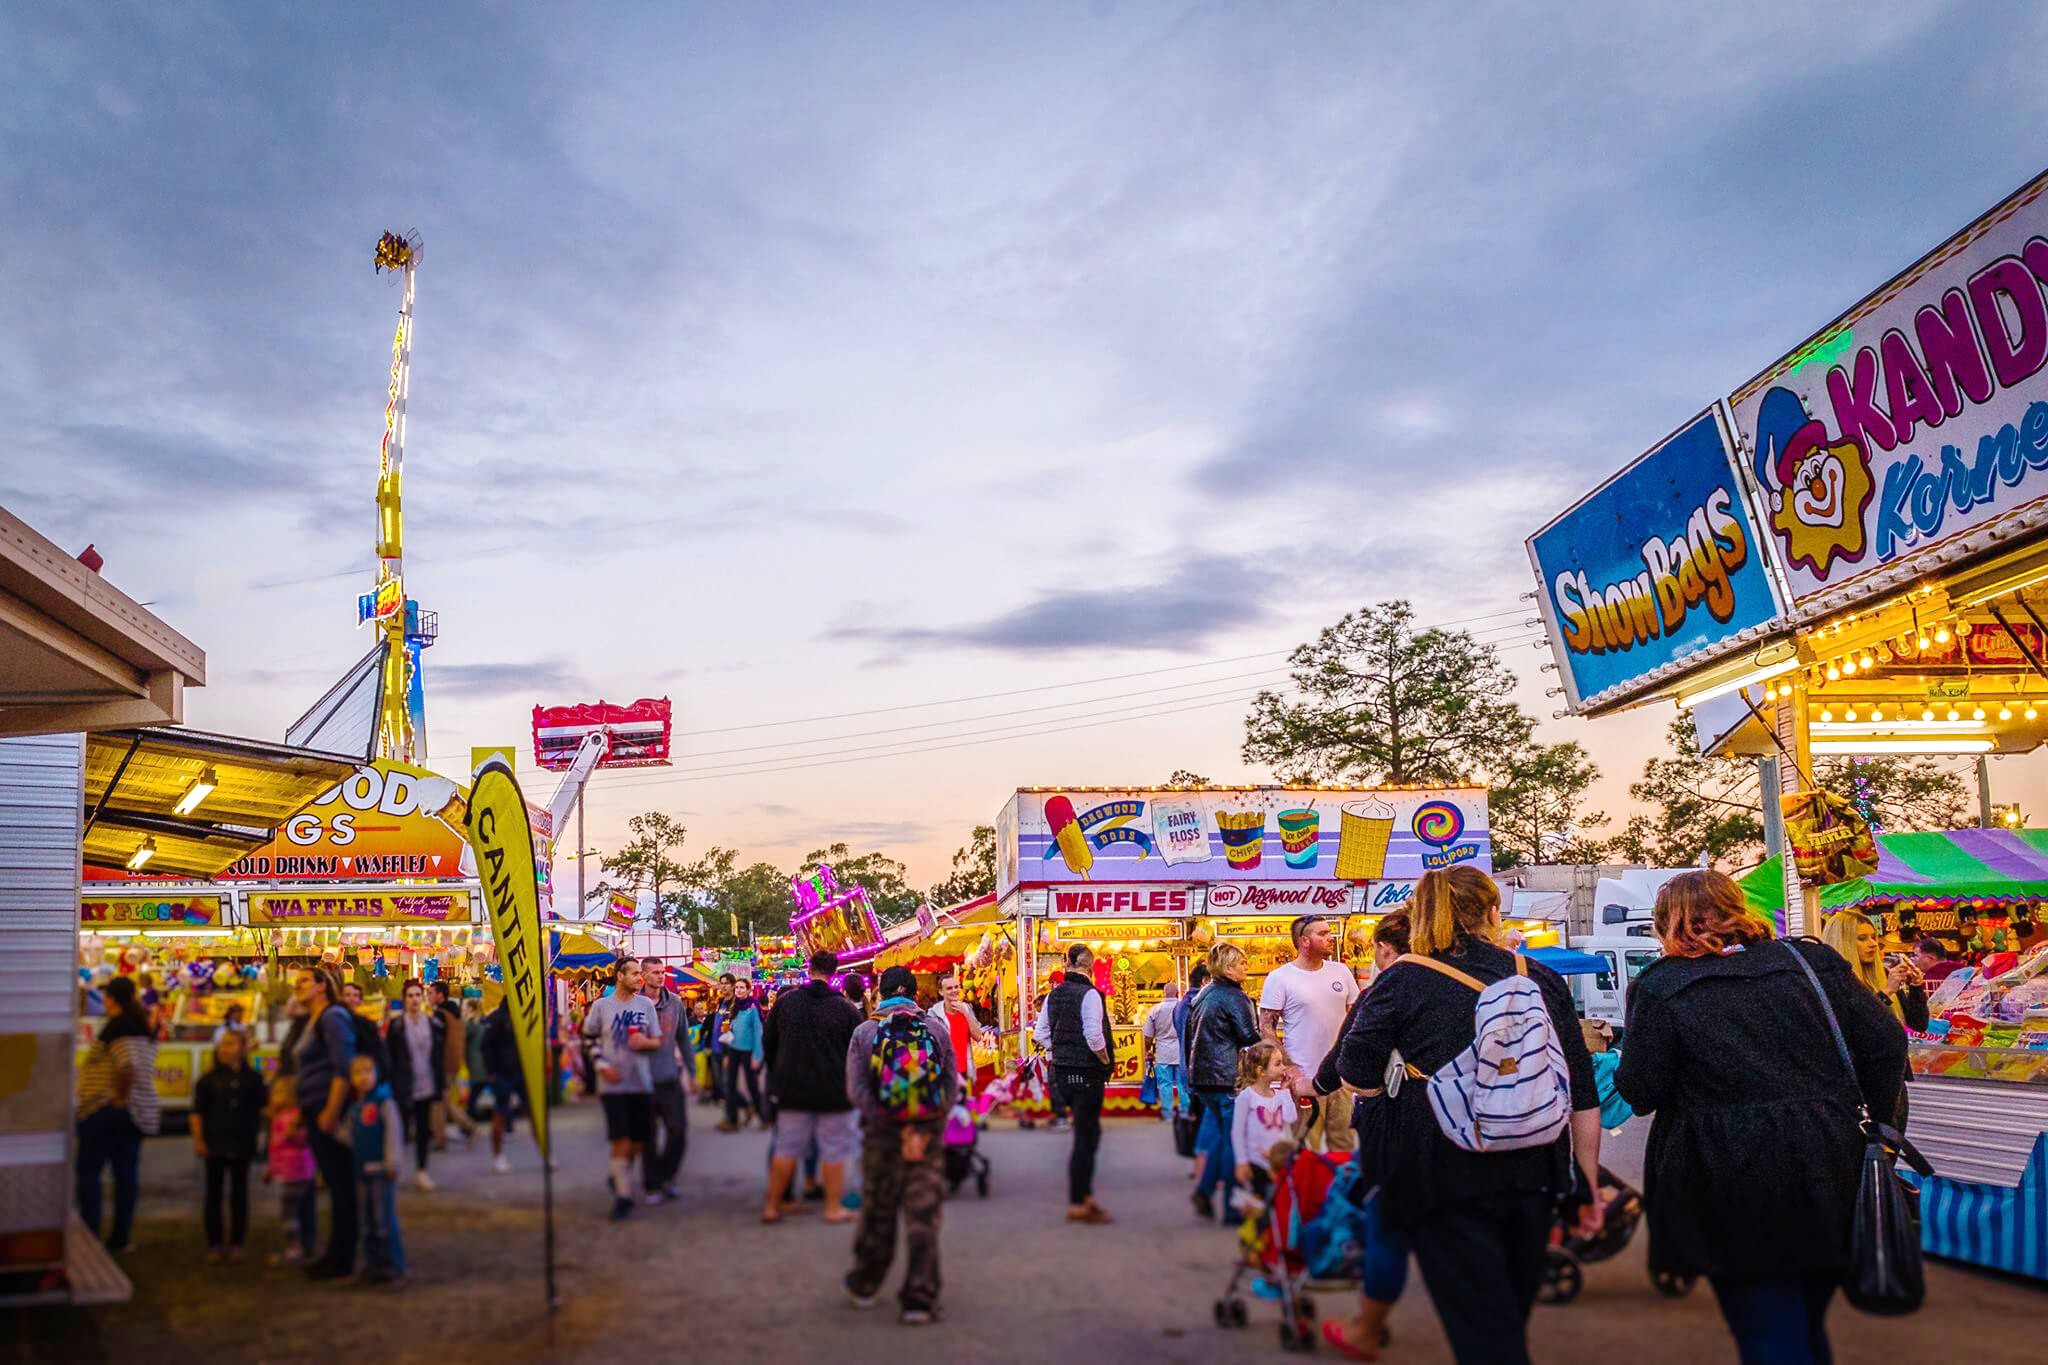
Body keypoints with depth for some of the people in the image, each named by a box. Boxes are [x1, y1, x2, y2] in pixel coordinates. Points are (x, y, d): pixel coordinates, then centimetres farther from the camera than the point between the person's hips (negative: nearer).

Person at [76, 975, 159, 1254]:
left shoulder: (116, 1026, -15)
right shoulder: (142, 1026, 12)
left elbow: (127, 1065, -29)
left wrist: (120, 1096, -18)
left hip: (106, 1111, -8)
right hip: (139, 1111, 8)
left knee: (88, 1171, 3)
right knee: (126, 1173, 9)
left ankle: (90, 1236, 1)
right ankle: (120, 1238, 13)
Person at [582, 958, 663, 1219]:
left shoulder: (645, 1004, 8)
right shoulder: (601, 1006, 1)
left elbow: (658, 1040, 11)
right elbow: (587, 1039, 8)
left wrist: (645, 1042, -11)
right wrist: (602, 1065, -5)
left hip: (642, 1082, 3)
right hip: (613, 1084, -3)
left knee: (638, 1142, 8)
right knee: (621, 1141, -9)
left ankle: (619, 1177, 34)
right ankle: (623, 1195, 1)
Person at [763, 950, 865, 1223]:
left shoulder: (785, 1002, -1)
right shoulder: (845, 1009, -10)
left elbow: (767, 1042, 10)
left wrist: (779, 1075, 23)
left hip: (792, 1090, 3)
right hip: (835, 1093, -3)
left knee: (786, 1148, 12)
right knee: (834, 1150, 6)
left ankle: (772, 1205, 17)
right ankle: (834, 1207, 10)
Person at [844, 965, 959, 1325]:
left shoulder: (864, 1032, -3)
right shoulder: (936, 1030, 0)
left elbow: (856, 1090, -10)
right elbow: (952, 1088, -5)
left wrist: (895, 1128, -11)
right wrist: (924, 1130, -9)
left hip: (882, 1133, 0)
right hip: (930, 1135, 0)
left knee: (877, 1211, 15)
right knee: (924, 1214, 4)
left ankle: (865, 1285, 32)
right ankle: (919, 1299, 3)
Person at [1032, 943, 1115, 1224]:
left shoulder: (1053, 995, 7)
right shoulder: (1089, 994, -15)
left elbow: (1040, 1034, 11)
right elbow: (1094, 1035, -23)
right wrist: (1106, 1061, -8)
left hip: (1061, 1072, 7)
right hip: (1087, 1074, -7)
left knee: (1088, 1132, 18)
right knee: (1085, 1136, 0)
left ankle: (1085, 1197, 22)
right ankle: (1078, 1205, 3)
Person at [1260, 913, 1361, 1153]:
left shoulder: (1341, 972, 9)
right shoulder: (1280, 978, -6)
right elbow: (1266, 1027, -6)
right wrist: (1288, 1067, -14)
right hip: (1304, 1078, -5)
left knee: (1344, 1143, 10)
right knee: (1306, 1147, -1)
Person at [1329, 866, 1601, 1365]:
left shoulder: (1404, 980, -3)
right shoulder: (1545, 981, 6)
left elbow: (1356, 1076, -2)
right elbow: (1582, 1093, 8)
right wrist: (1589, 1186, 14)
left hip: (1444, 1172, -4)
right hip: (1533, 1173, 4)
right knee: (1513, 1317, 23)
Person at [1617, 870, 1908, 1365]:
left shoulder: (1659, 988, -9)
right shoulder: (1812, 962, 3)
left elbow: (1640, 1094, -9)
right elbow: (1885, 1043, 3)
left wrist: (1625, 1069, 12)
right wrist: (1865, 1118, 15)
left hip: (1734, 1190, -5)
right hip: (1830, 1177, 5)